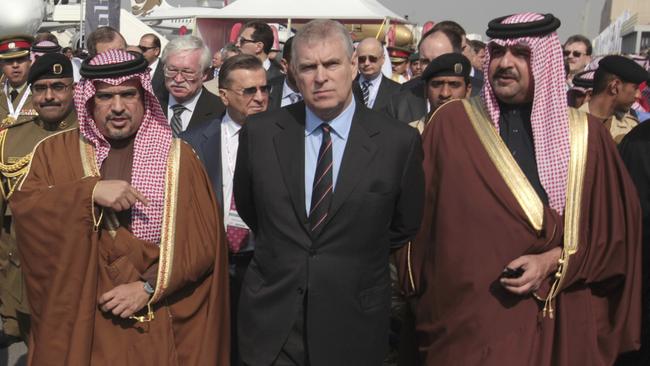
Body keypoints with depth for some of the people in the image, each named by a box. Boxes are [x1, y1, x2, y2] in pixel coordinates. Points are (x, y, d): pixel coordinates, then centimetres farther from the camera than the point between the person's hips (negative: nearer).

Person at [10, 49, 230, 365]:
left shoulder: (177, 157, -2)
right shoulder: (56, 151, 2)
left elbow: (204, 240, -5)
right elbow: (23, 206, -12)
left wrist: (149, 287, -14)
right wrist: (90, 192, -24)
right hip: (76, 319, 1)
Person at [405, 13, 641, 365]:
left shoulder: (585, 134, -1)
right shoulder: (450, 123, -3)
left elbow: (616, 227, 3)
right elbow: (421, 216, 2)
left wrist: (554, 260, -10)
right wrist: (422, 291, -1)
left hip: (556, 319, 1)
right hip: (466, 314, -1)